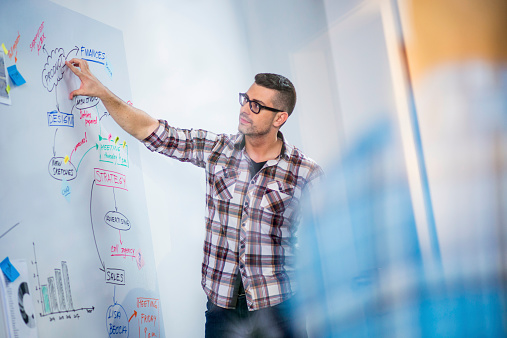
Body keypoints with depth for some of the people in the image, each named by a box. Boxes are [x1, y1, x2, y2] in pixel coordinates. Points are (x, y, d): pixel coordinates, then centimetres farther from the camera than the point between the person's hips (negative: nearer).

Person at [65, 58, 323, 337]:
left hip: (277, 309, -2)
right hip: (221, 305, 3)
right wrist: (101, 92, 1)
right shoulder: (216, 149, 2)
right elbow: (152, 132, 5)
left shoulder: (305, 174, -6)